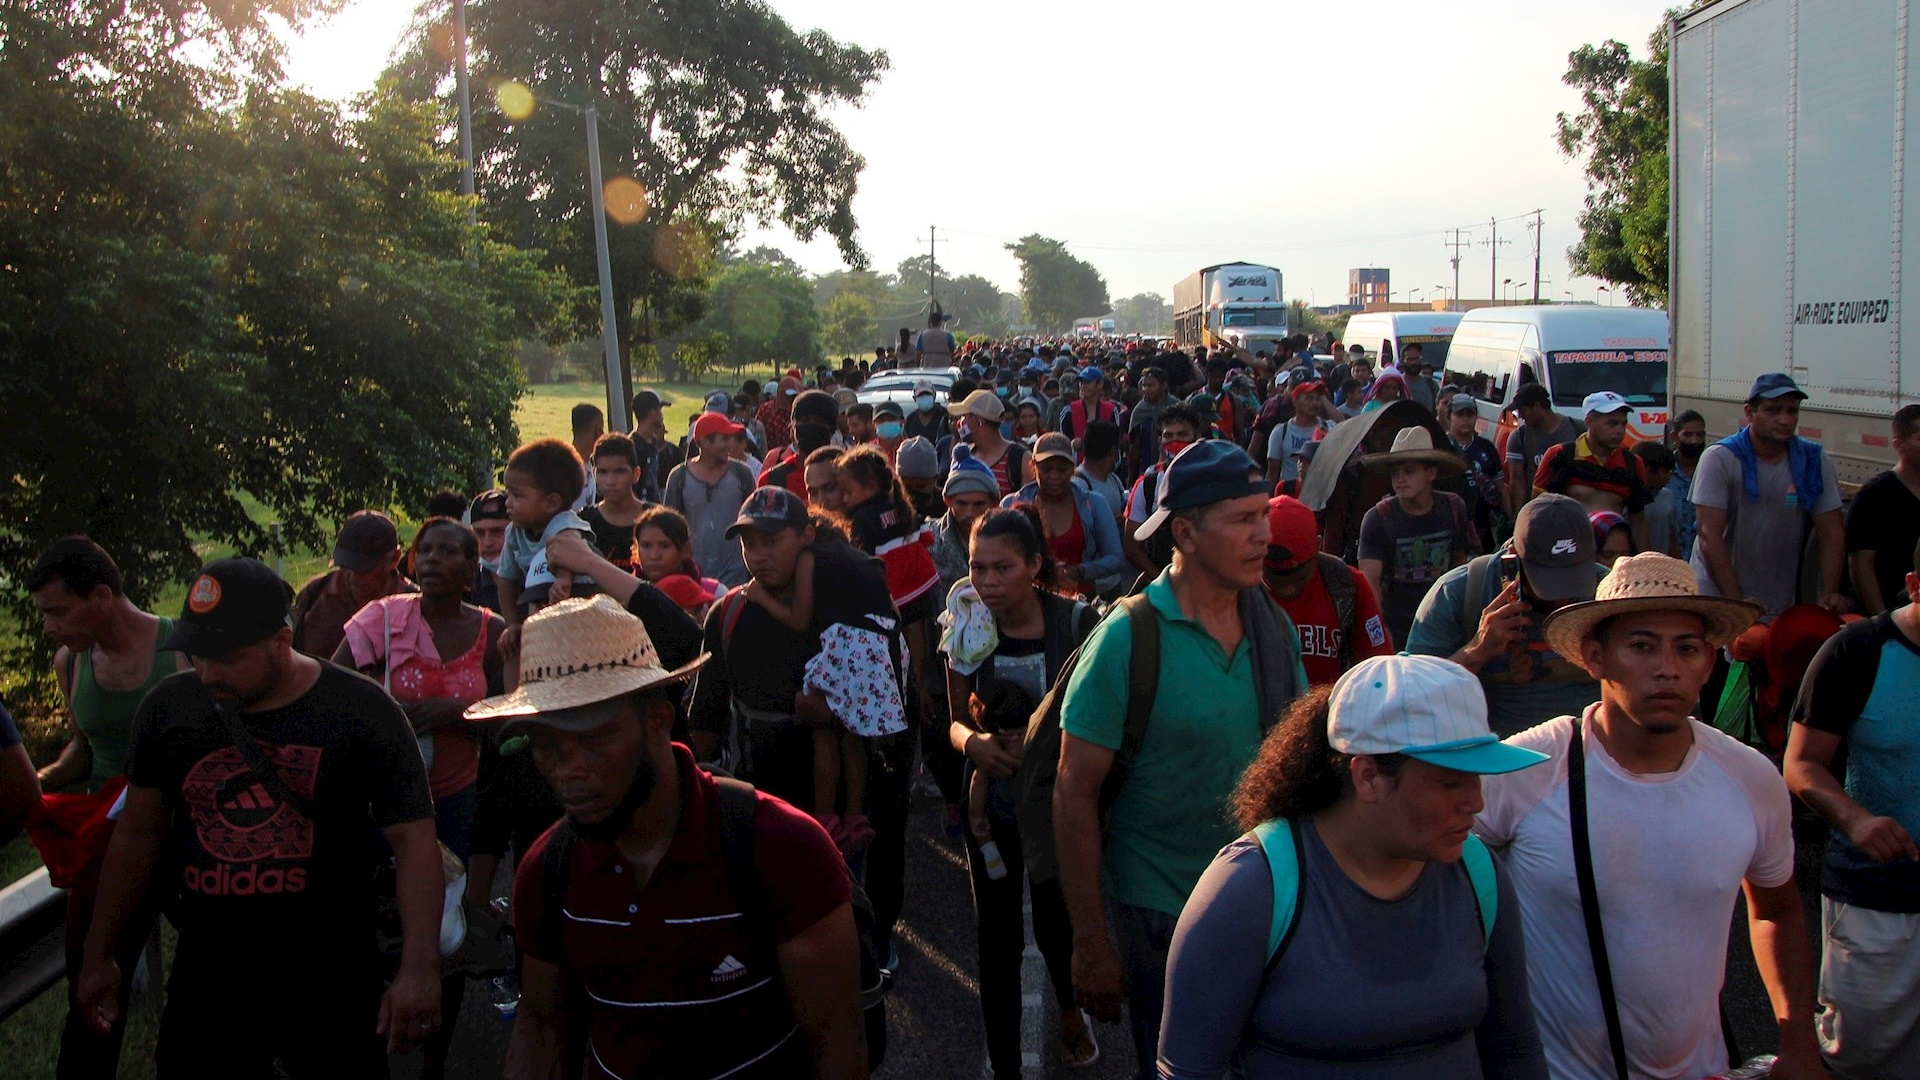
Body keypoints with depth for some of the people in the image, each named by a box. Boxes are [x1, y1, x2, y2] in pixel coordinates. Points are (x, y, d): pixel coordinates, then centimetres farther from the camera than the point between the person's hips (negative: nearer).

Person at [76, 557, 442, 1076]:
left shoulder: (362, 712, -13)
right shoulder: (168, 707, -1)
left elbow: (414, 840, -16)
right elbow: (138, 834, 10)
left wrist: (420, 969, -24)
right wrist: (98, 954, 13)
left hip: (331, 980, -3)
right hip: (206, 974, 3)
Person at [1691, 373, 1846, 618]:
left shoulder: (1815, 460, 1)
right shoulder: (1719, 458, -11)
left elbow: (1831, 533, 0)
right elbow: (1710, 536, -17)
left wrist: (1829, 595, -13)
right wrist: (1736, 602, -24)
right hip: (1717, 598, -3)